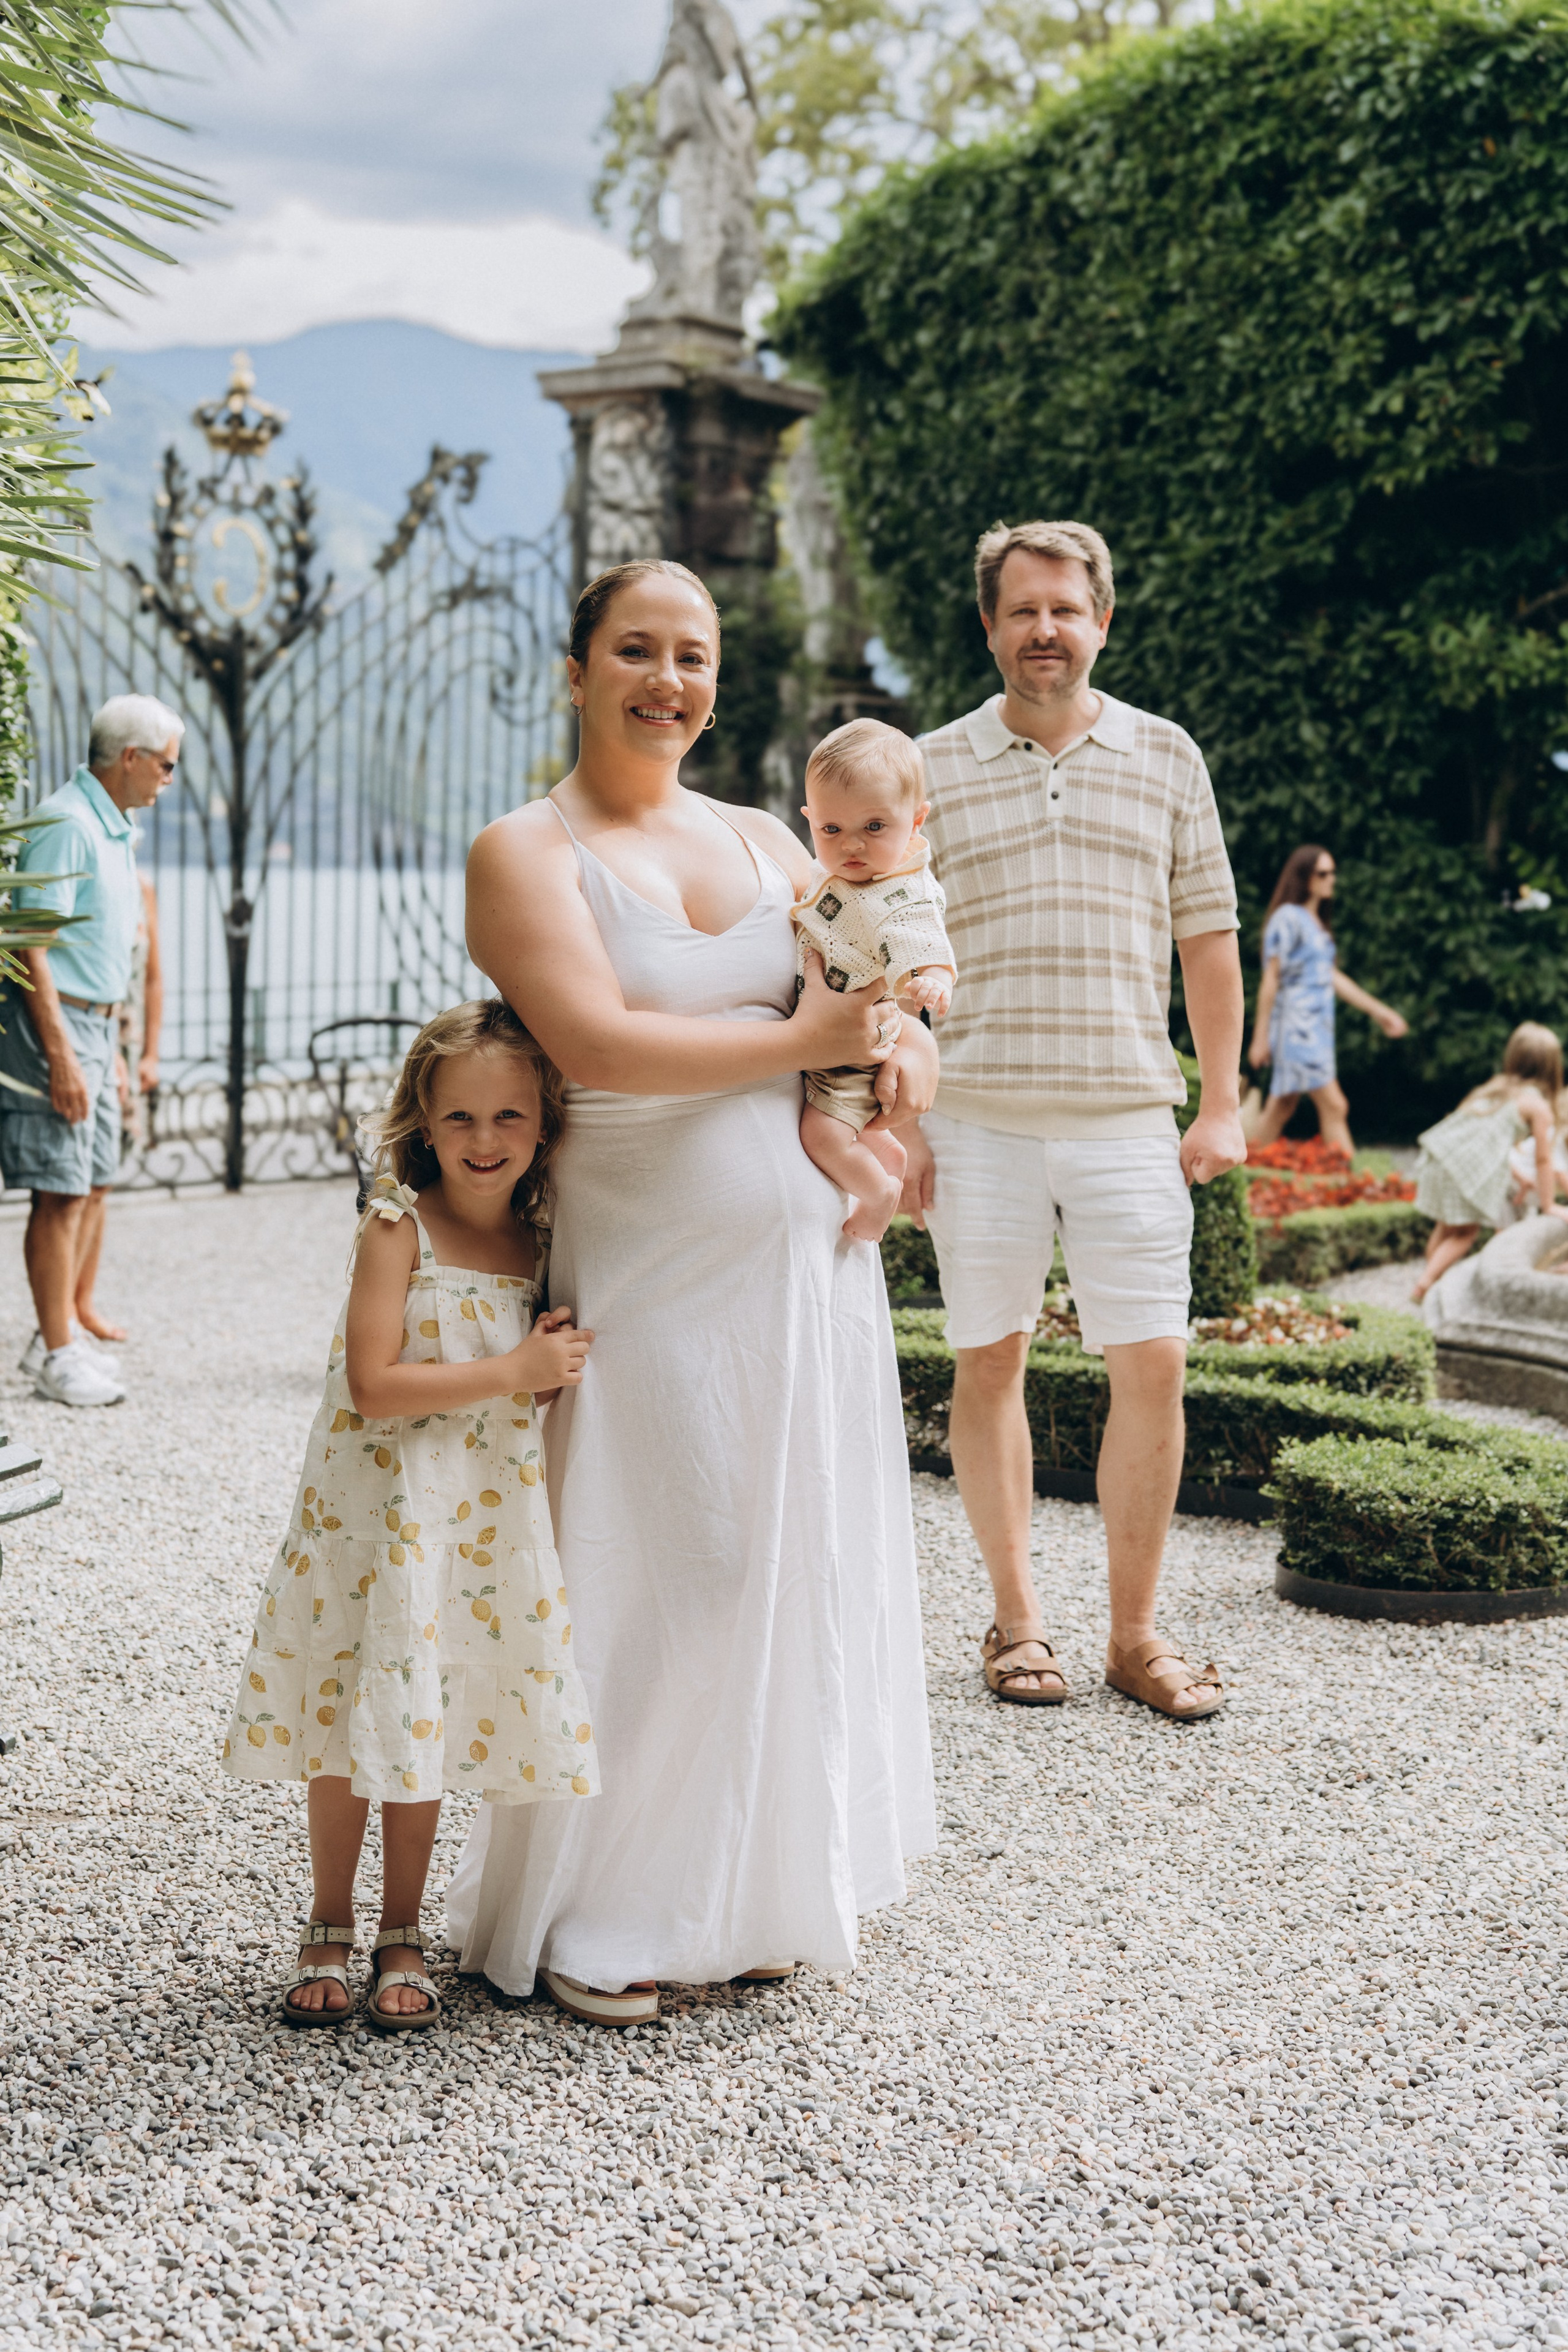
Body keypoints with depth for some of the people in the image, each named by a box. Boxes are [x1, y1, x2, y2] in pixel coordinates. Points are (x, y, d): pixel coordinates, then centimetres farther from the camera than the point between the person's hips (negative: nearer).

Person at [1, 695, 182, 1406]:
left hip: (94, 1024, 10)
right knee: (61, 1192, -7)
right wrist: (62, 1055, -24)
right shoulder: (65, 822, -15)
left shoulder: (113, 828, 16)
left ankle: (74, 1320, 24)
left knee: (94, 1183, 14)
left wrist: (110, 1048, 22)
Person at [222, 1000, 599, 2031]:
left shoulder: (544, 1239, 2)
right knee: (348, 1719, 7)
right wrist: (513, 1372, -21)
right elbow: (374, 1385, -19)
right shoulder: (398, 1228, -12)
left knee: (425, 1721, 11)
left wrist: (561, 1368, -9)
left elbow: (553, 1382, 14)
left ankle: (402, 1936, 25)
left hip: (485, 1517, 3)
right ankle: (330, 1932, 24)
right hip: (376, 1511, -3)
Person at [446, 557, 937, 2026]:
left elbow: (877, 981, 17)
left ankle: (760, 1891, 27)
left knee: (800, 1570, 10)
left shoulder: (765, 842, 14)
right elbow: (597, 1044, -18)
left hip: (807, 1259, 6)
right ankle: (586, 1918, 15)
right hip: (647, 1277, -6)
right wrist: (804, 1040, -14)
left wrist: (904, 1041, -8)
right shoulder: (524, 854, -4)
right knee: (647, 1584, -1)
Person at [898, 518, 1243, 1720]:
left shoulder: (1166, 757, 8)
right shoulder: (933, 770, 5)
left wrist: (1222, 1105, 5)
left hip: (1129, 1117, 1)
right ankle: (1017, 1616, 19)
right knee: (989, 1361, 5)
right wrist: (892, 1116, 0)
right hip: (977, 1118, 0)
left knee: (1153, 1365, -2)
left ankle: (1135, 1630, 11)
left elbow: (1207, 940, 10)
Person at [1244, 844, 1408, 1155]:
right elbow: (1271, 979, -10)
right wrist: (1260, 1037, -11)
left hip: (1318, 1029, 9)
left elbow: (1332, 976, 21)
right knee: (1334, 1106, -13)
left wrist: (1378, 1011, 22)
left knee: (1280, 1110, 9)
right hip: (1295, 1025, -9)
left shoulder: (1316, 921, 17)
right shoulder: (1288, 919, -9)